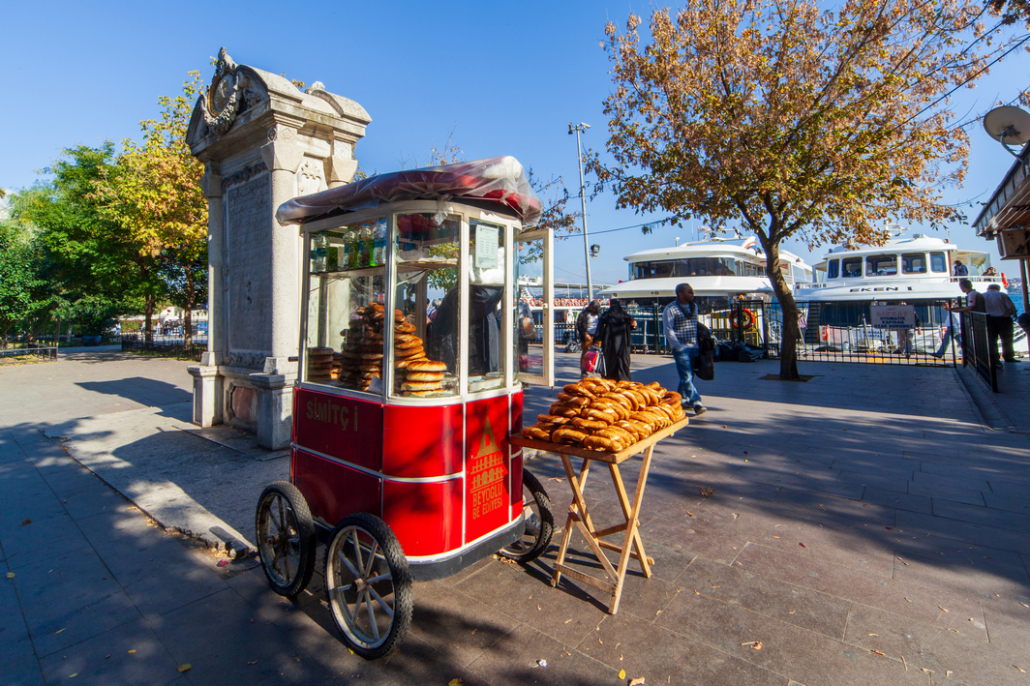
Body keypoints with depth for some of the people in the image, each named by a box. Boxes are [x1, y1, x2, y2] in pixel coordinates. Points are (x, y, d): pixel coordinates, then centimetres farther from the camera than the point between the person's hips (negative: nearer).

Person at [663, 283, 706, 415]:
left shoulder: (694, 306, 14)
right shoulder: (671, 308, -8)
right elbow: (668, 329, -10)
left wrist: (698, 344, 15)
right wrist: (678, 345, -14)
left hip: (694, 347, 7)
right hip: (680, 348, -7)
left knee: (689, 376, 12)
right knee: (686, 377, -10)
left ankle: (682, 399, 25)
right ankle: (696, 403, -13)